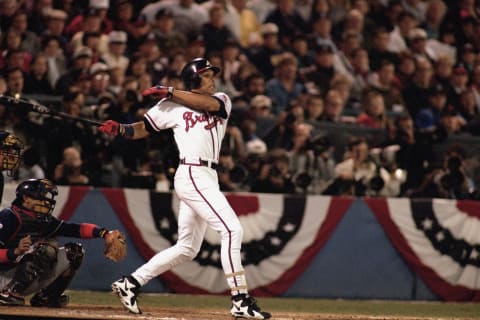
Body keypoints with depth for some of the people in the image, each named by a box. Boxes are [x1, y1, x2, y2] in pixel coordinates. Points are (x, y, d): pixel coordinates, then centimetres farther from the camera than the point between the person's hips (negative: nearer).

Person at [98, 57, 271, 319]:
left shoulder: (222, 100, 14)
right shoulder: (172, 106, 4)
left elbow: (208, 104, -9)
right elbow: (143, 129, 12)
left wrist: (170, 92, -12)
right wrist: (119, 129, -8)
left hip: (208, 178, 7)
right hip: (191, 176, -7)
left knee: (187, 248, 11)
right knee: (232, 229, -16)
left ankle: (131, 283, 19)